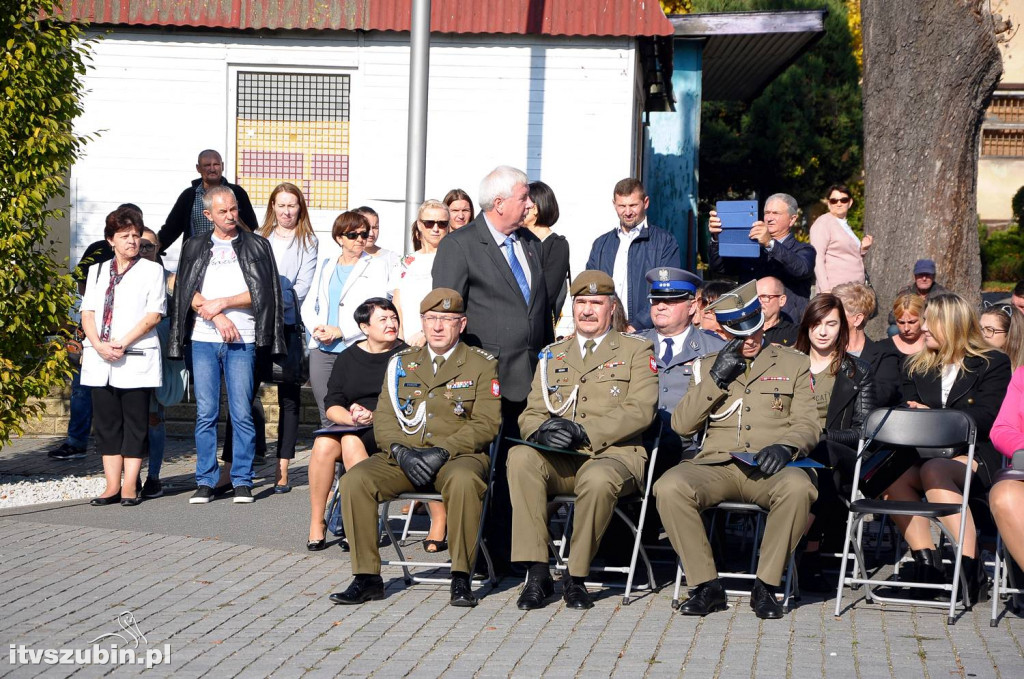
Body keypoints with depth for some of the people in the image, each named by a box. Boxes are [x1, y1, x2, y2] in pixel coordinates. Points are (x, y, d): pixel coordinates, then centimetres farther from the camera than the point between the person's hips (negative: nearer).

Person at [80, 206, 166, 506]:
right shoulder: (97, 271, 17)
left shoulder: (152, 270, 5)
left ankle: (130, 487, 3)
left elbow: (154, 314, -4)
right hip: (99, 359, 4)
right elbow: (88, 312, 9)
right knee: (106, 423, 5)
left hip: (136, 359, -4)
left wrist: (122, 343, -14)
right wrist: (99, 345, -9)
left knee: (135, 424, -1)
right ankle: (112, 486, 9)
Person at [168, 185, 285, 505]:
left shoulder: (256, 246, 8)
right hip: (204, 339, 2)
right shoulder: (195, 248, 14)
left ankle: (242, 481, 4)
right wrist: (217, 318, -9)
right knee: (205, 413, 1)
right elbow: (188, 293, 4)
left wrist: (222, 303, -7)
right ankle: (205, 481, 6)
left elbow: (262, 292, -1)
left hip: (242, 340, -2)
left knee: (242, 413, -3)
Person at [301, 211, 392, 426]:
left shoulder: (376, 266, 5)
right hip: (322, 351, 4)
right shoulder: (325, 264, 17)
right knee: (327, 416, 4)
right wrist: (316, 329, -5)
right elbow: (309, 305, 16)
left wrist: (340, 331, -13)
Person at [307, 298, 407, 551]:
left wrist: (375, 416, -21)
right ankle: (316, 524, -20)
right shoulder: (348, 358, 14)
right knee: (324, 443, -28)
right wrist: (352, 417, -16)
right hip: (350, 427, 4)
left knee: (351, 442, -34)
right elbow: (332, 405, 6)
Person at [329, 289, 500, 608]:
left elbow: (486, 424, -4)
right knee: (353, 480, -24)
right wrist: (402, 451, -12)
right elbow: (383, 419, 9)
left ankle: (461, 578, -27)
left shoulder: (481, 365, 6)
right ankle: (367, 577, -16)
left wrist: (442, 451, -17)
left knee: (464, 481, -39)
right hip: (403, 456, 3)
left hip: (458, 456, -3)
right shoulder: (401, 363, 17)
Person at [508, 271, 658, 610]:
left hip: (613, 455, -3)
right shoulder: (552, 355, 23)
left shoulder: (636, 349, 11)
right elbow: (530, 414, 15)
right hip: (559, 460, 3)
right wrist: (543, 428, -12)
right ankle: (537, 573, -28)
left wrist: (582, 431, -16)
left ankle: (576, 578, -19)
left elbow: (640, 411, -4)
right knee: (520, 457, -30)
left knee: (597, 479, -39)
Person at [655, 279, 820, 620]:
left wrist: (785, 446, -15)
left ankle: (765, 586, -19)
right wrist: (716, 379, -1)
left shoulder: (795, 364, 18)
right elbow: (681, 425, 10)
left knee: (797, 487, -37)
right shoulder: (709, 366, 21)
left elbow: (808, 424, 8)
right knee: (669, 487, -31)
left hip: (768, 469, -1)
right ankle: (707, 586, -17)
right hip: (716, 465, 1)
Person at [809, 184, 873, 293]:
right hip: (835, 288, -8)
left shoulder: (845, 225, 23)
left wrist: (863, 249, 8)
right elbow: (817, 258, -12)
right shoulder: (823, 223, -2)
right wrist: (825, 289, -20)